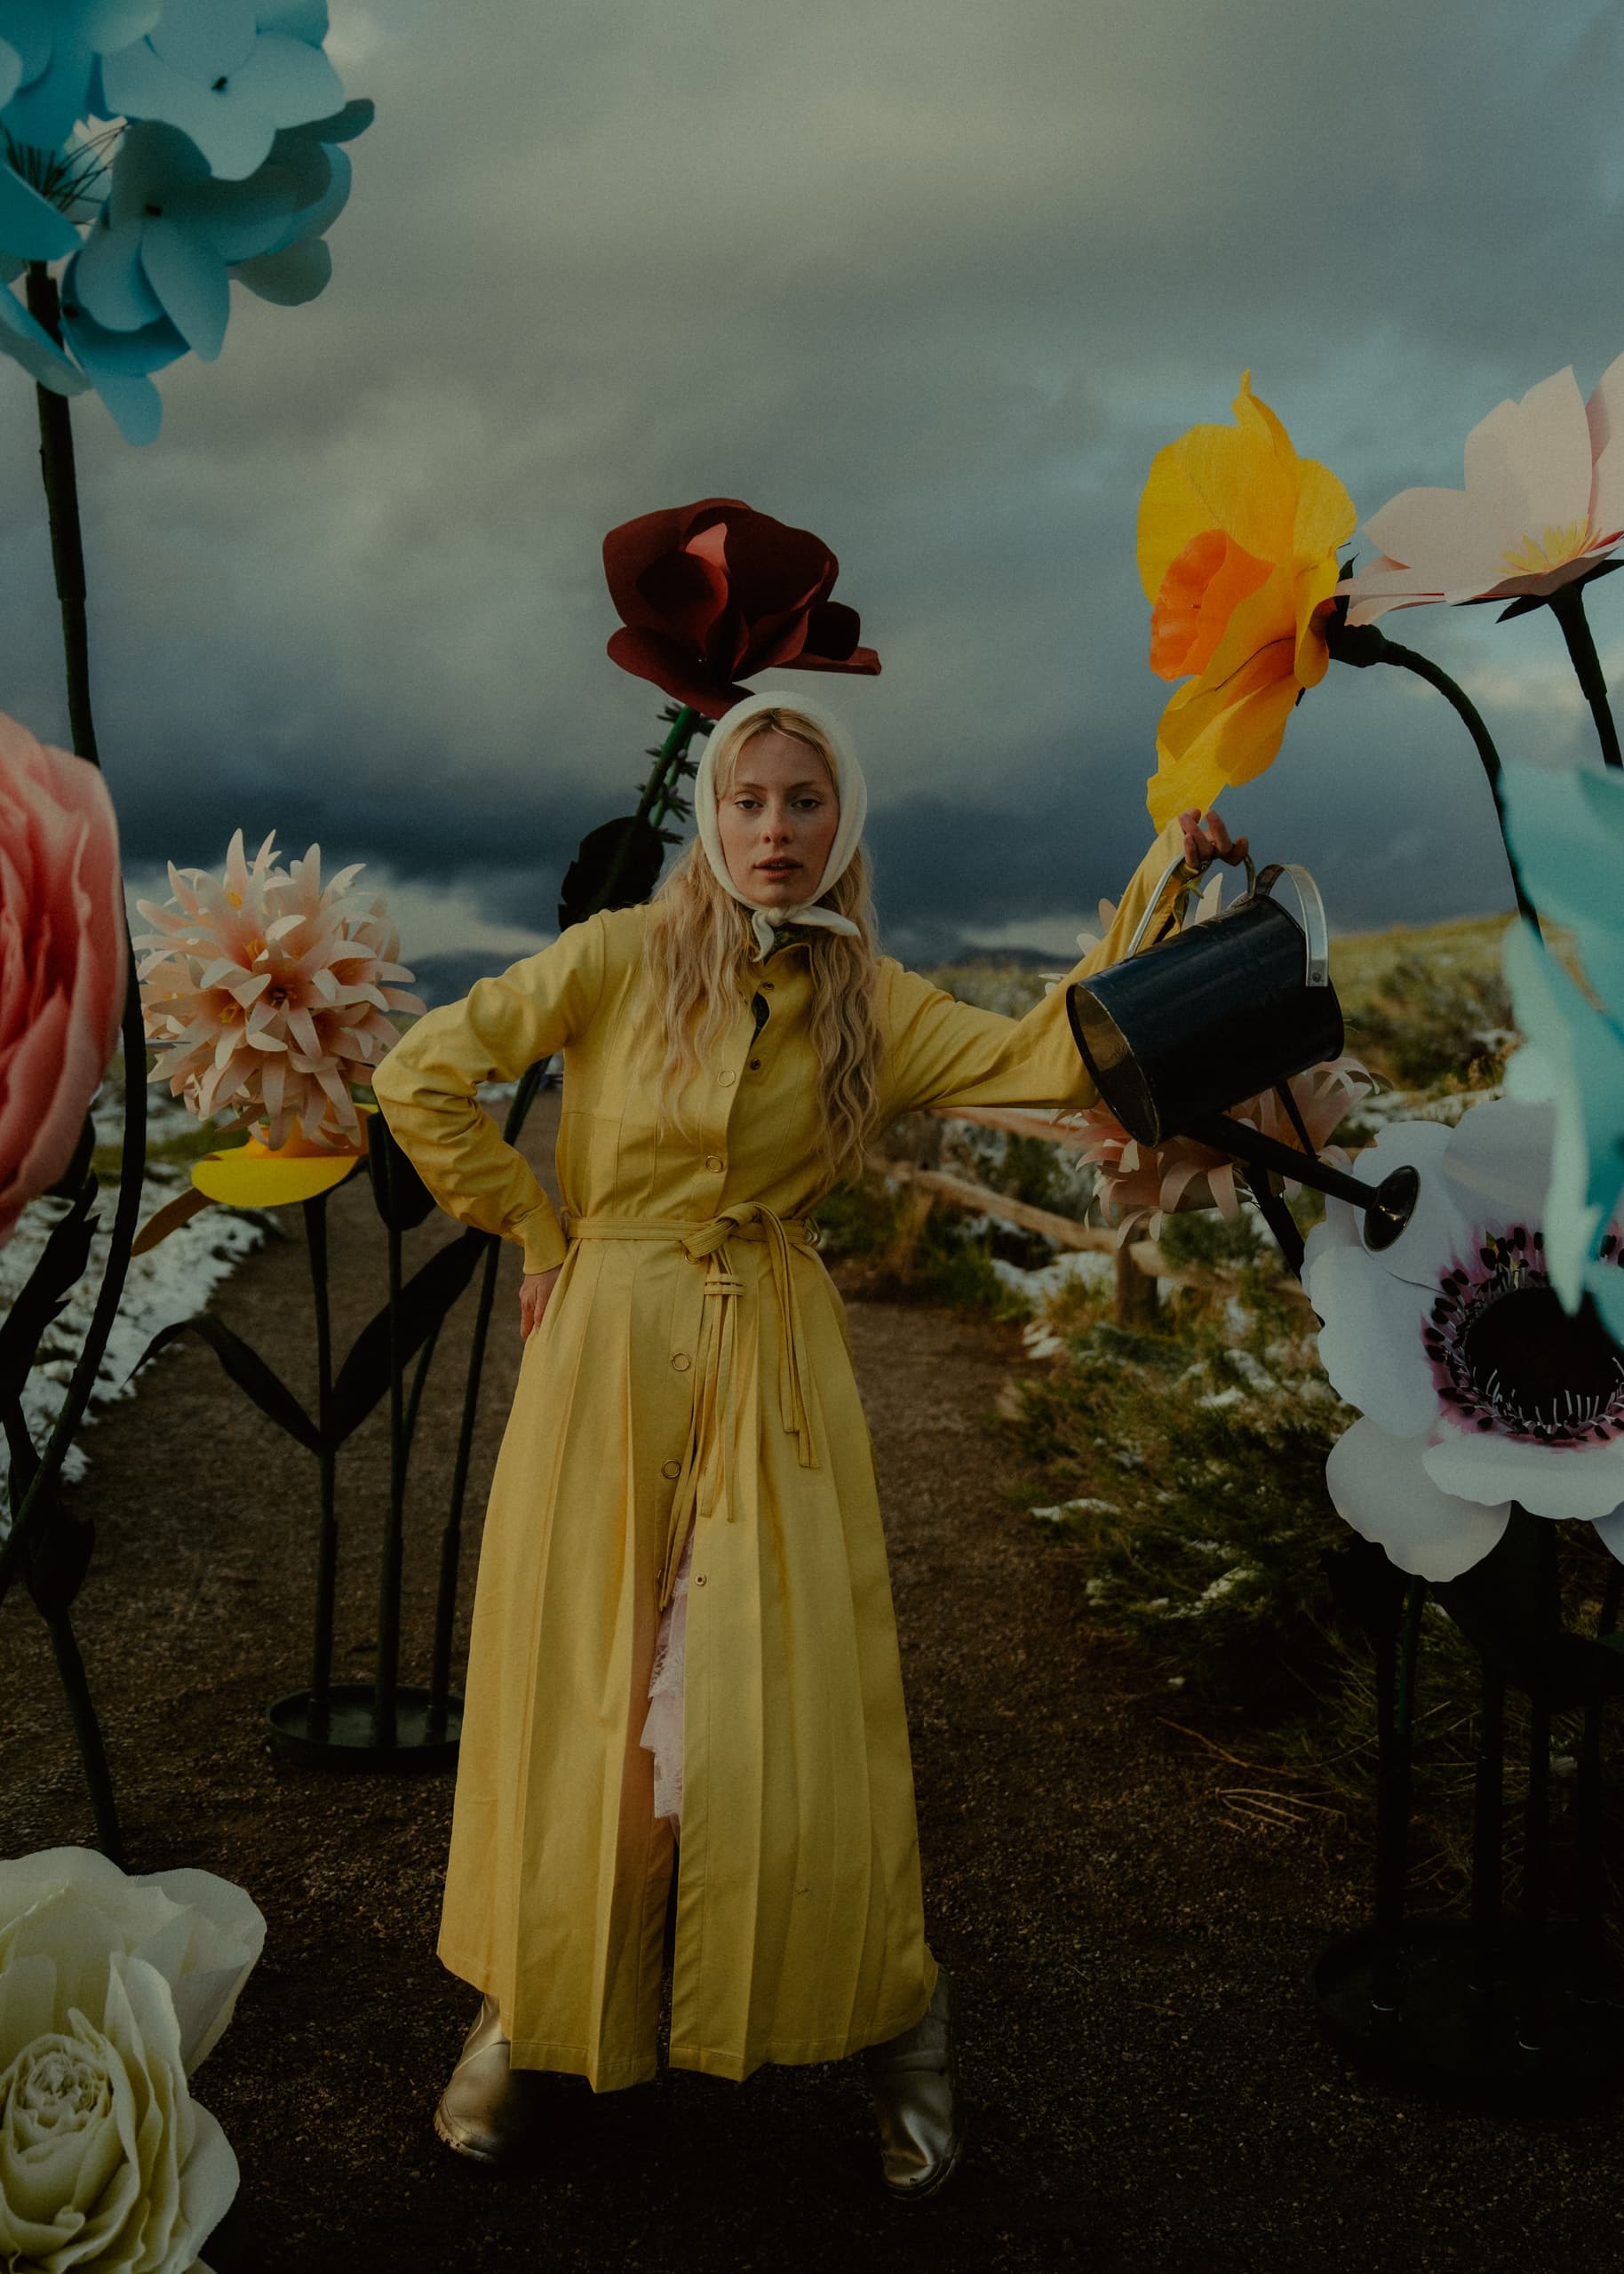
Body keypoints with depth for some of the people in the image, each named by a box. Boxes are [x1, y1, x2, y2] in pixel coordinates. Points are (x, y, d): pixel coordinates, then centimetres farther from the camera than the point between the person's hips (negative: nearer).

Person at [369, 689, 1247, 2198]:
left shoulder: (870, 1004, 5)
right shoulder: (621, 957, -2)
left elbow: (1054, 1056, -6)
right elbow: (420, 1074, -3)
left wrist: (1161, 879, -10)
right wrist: (537, 1237, 0)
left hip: (774, 1372, 1)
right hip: (609, 1356, -1)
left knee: (793, 1704, 3)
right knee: (583, 1700, 7)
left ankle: (888, 2022, 25)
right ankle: (533, 2013, 31)